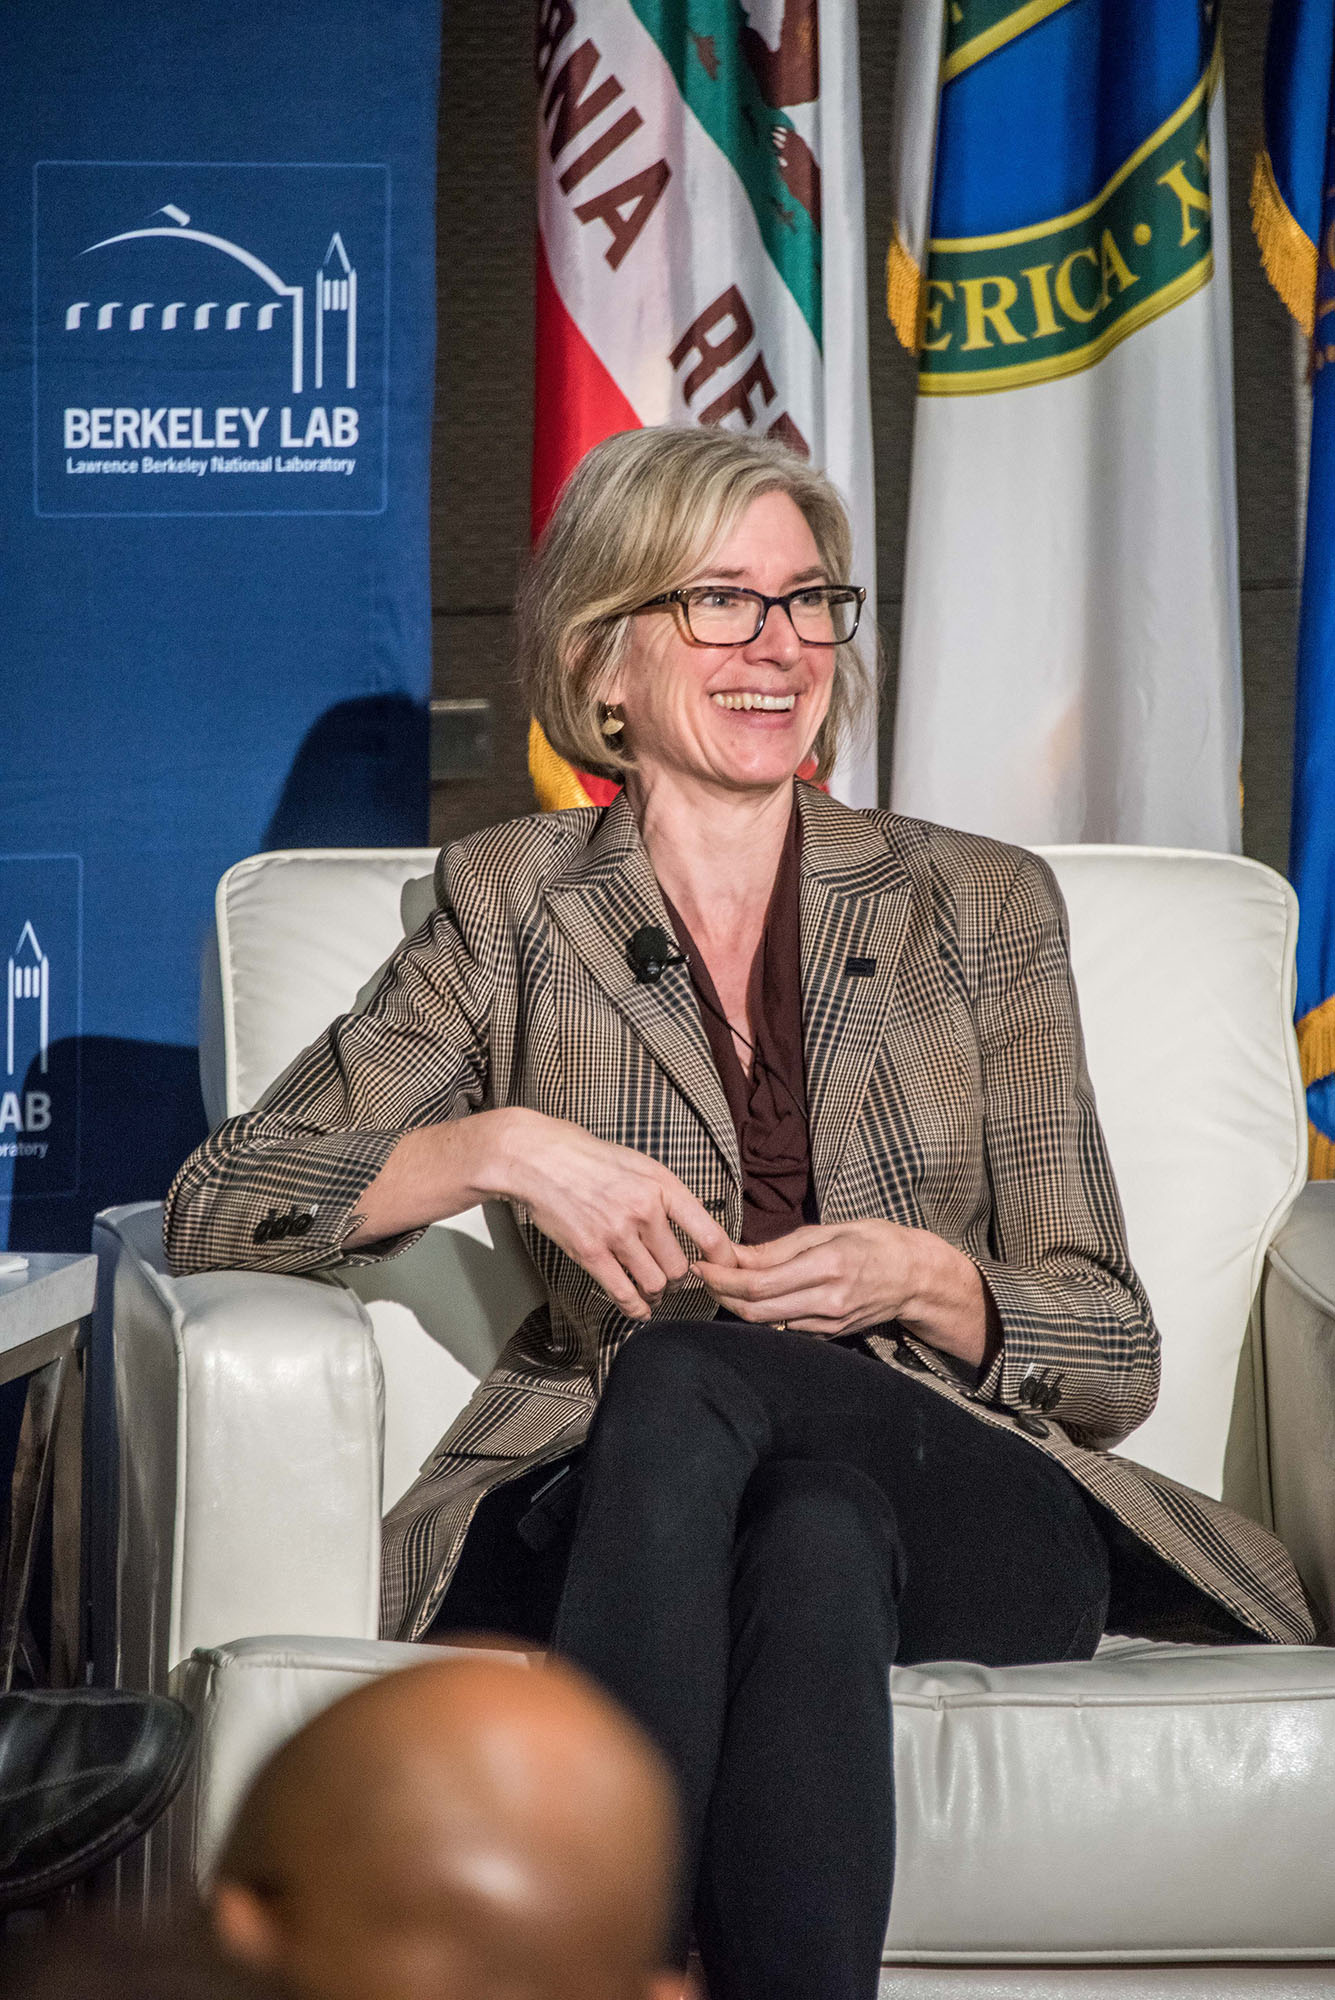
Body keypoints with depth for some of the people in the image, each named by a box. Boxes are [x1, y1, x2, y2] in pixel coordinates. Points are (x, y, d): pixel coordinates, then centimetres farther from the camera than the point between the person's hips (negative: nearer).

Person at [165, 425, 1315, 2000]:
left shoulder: (981, 908, 15)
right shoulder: (515, 913, 14)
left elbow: (1115, 1360, 12)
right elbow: (215, 1204, 4)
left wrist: (924, 1280, -9)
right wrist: (499, 1145, -12)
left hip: (963, 1507, 0)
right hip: (615, 1505, 0)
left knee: (683, 1374, -36)